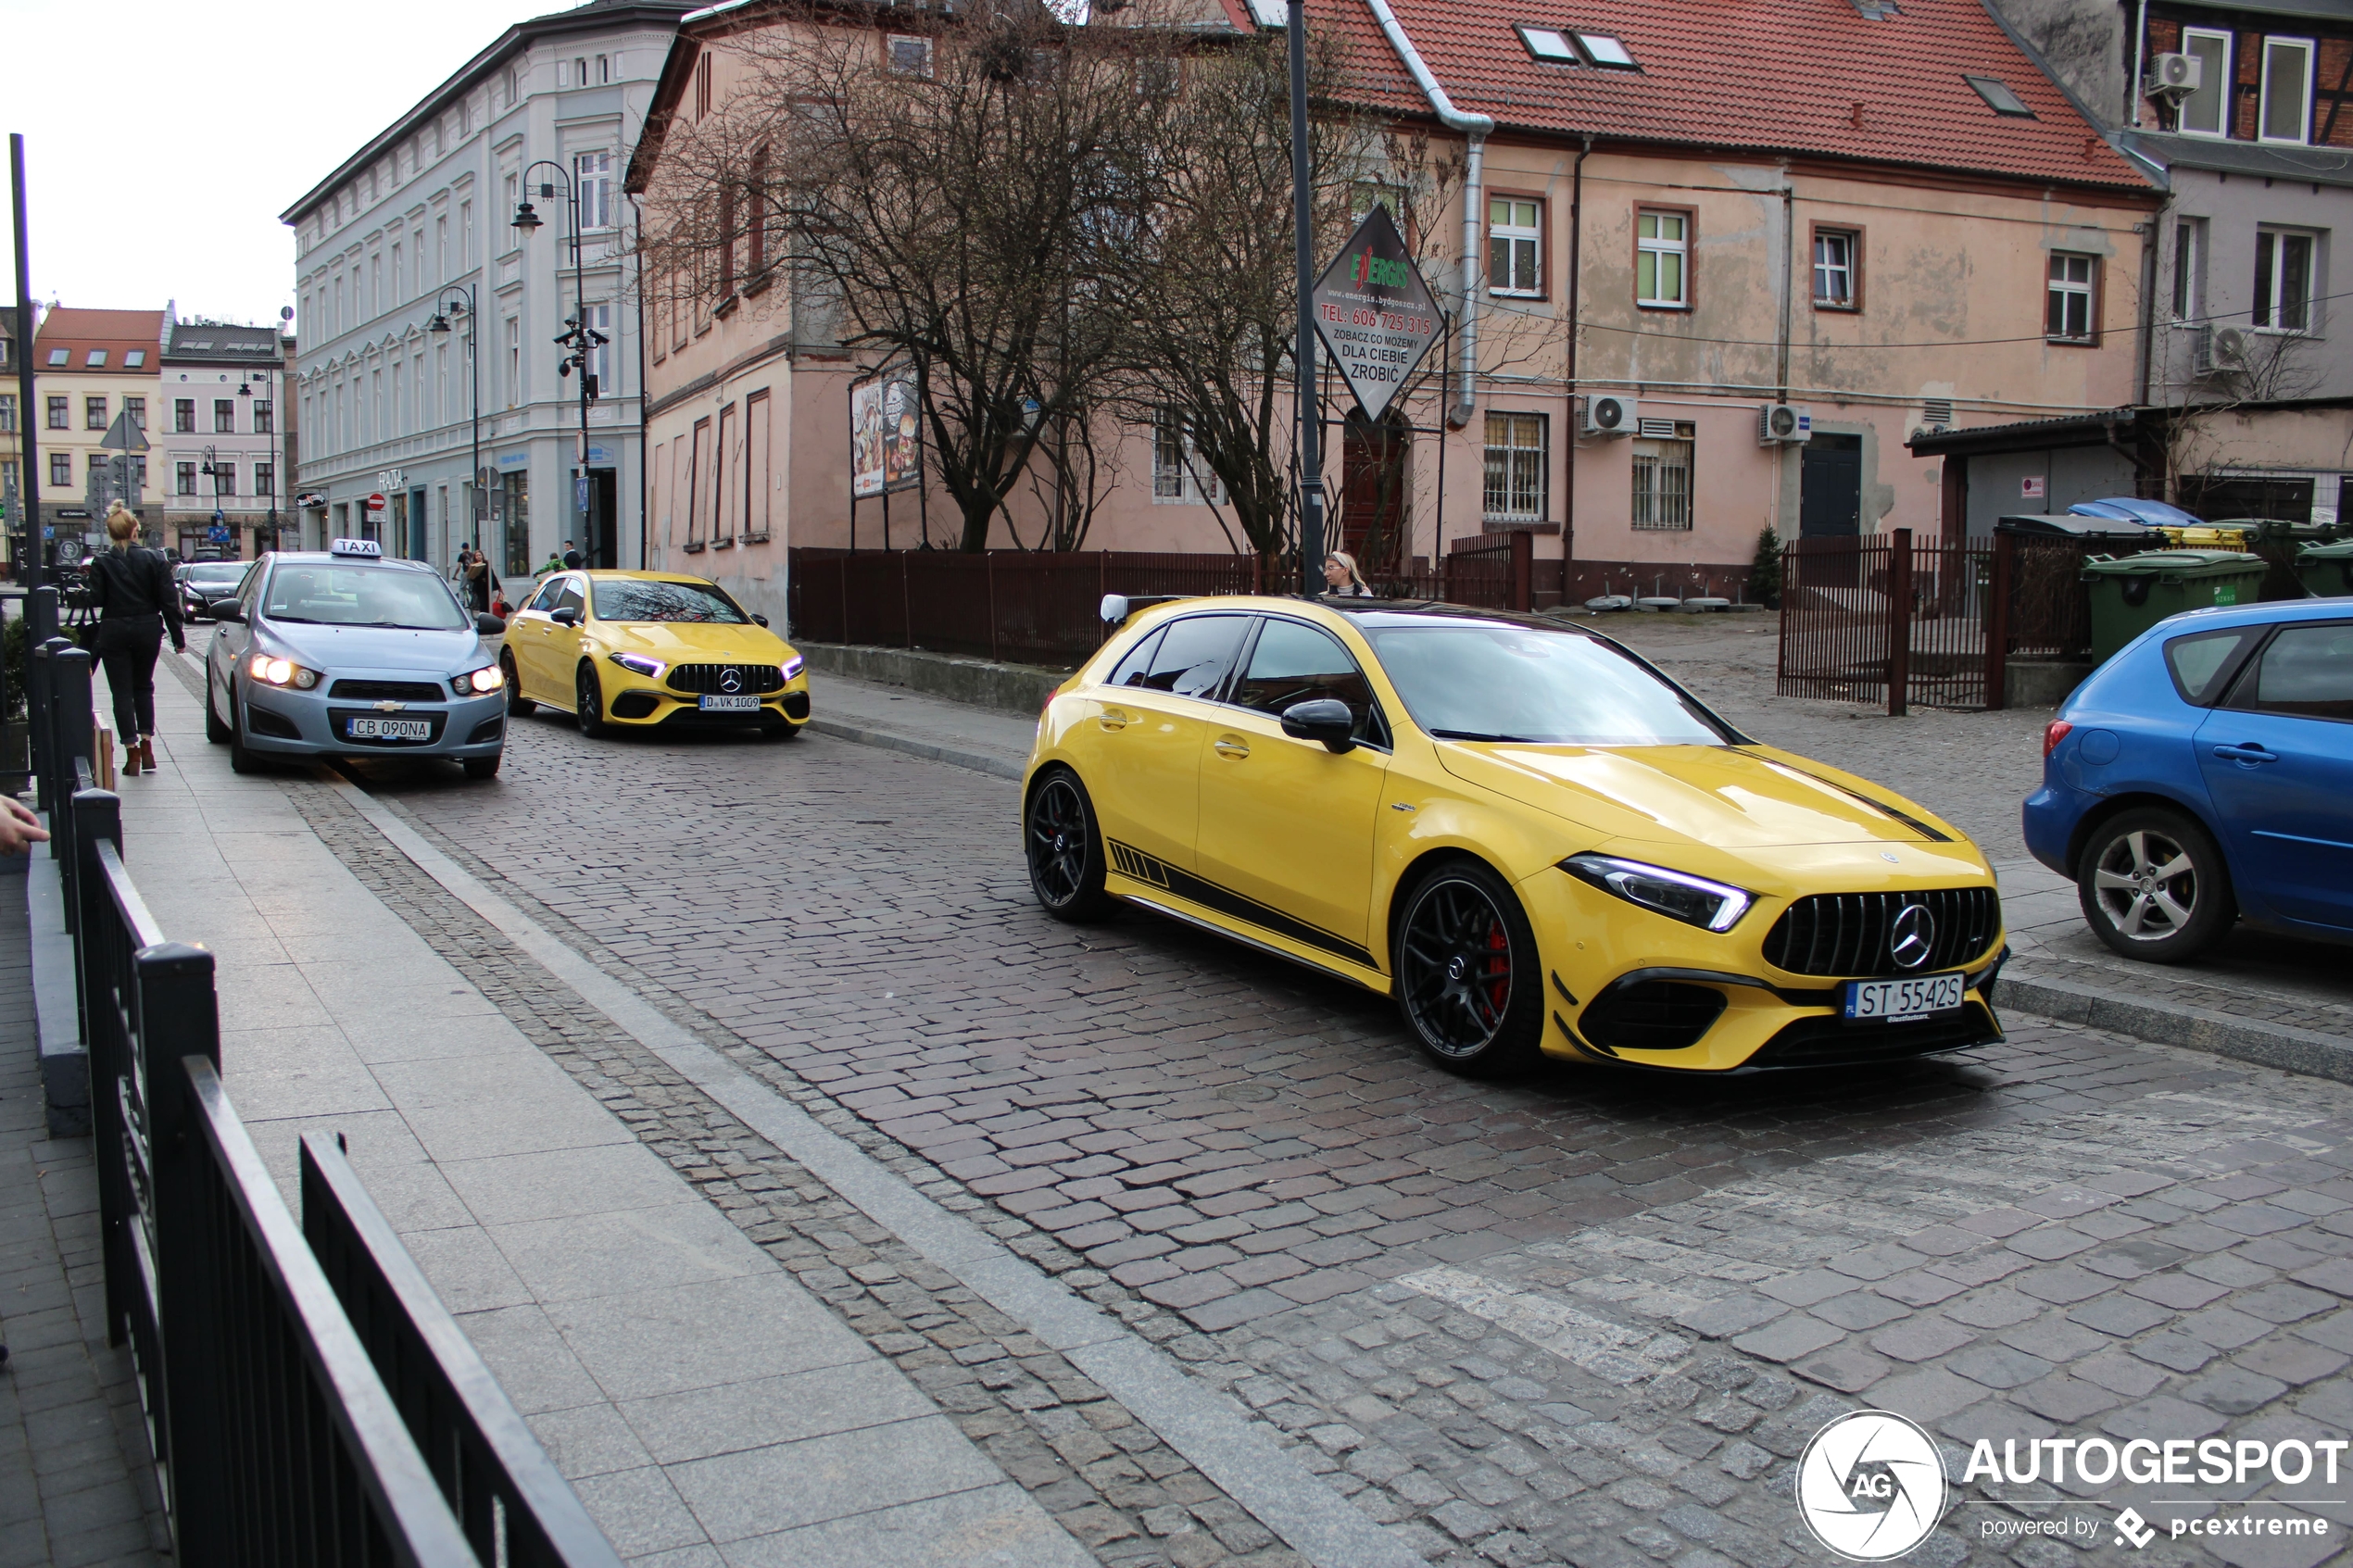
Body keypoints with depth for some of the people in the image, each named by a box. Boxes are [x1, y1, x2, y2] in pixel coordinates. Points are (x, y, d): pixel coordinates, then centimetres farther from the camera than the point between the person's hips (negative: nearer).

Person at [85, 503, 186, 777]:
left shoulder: (101, 562, -7)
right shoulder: (154, 560, -4)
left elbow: (96, 600, -11)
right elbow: (168, 601, -4)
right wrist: (178, 636, 2)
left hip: (114, 632, -2)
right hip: (148, 630, 2)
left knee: (122, 692, 5)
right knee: (143, 687, 18)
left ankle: (132, 753, 1)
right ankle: (146, 746, 10)